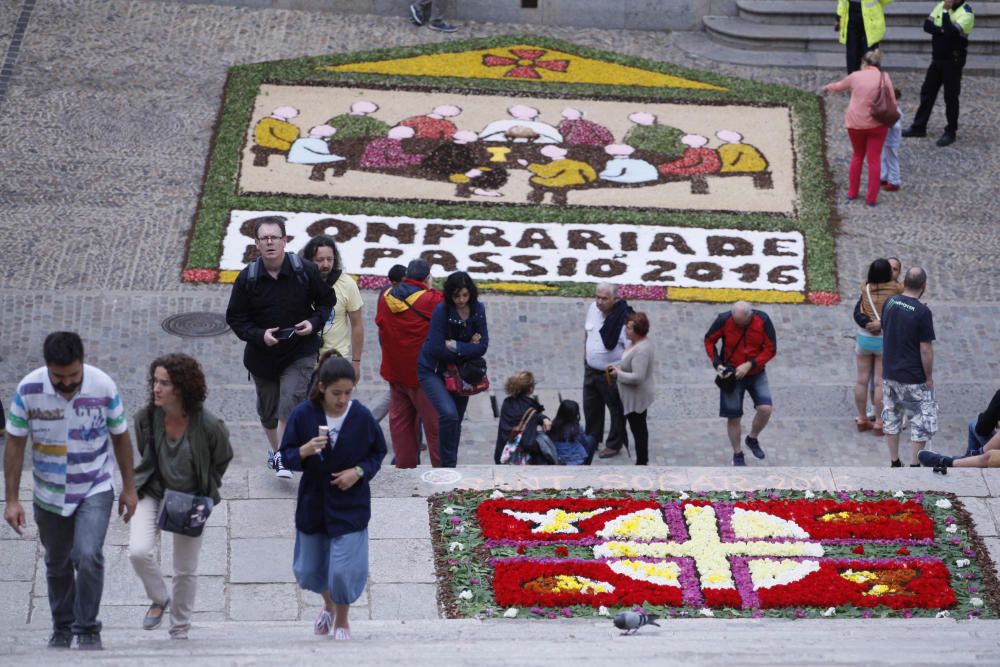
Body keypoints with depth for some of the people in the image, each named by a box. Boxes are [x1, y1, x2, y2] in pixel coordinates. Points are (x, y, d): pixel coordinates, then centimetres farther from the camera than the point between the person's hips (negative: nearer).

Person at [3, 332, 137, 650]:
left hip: (95, 490, -2)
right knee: (57, 564, 16)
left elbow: (120, 436, -3)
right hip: (50, 493, 2)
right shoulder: (28, 390, -17)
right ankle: (62, 630, 37)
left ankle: (88, 631, -3)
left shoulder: (103, 387, -17)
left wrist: (129, 487, 4)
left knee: (88, 556, -19)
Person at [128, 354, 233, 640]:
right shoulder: (146, 417, -16)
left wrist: (205, 495, -4)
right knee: (139, 551, -20)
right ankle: (159, 599, 10)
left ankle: (180, 630, 30)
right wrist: (140, 485, 8)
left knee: (186, 570, 9)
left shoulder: (209, 426, -23)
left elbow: (222, 460, -3)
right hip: (152, 493, 1)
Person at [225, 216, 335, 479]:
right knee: (268, 409, 16)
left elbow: (327, 302, 5)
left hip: (300, 351, -2)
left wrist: (314, 322, -13)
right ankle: (274, 449, 40)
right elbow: (235, 318, -2)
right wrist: (259, 335, -18)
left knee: (291, 402, -18)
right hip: (262, 355, 2)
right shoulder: (247, 278, -8)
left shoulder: (306, 271, -9)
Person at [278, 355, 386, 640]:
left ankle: (342, 619, 22)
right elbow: (286, 456, -6)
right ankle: (329, 605, 47)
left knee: (342, 570, -7)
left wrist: (359, 471, -15)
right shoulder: (303, 414, -13)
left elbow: (378, 452, 2)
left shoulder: (362, 417, -13)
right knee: (308, 569, 14)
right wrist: (305, 451, -27)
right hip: (313, 502, 2)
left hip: (350, 506, -2)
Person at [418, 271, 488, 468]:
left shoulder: (477, 310, -4)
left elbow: (482, 346, -10)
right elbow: (437, 349, -22)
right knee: (449, 414, -24)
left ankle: (451, 466, 26)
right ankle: (447, 465, -14)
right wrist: (468, 348, -14)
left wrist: (455, 346, -21)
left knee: (456, 420, 11)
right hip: (433, 370, -5)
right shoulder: (442, 310, -19)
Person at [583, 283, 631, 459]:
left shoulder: (623, 318, -28)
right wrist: (586, 353, 18)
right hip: (591, 369, 7)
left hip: (611, 374, -7)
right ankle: (592, 439, 43)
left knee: (616, 410, 12)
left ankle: (614, 445, 30)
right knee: (590, 406, 22)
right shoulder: (593, 308, -8)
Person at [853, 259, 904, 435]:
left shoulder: (865, 288, -2)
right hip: (885, 340, -3)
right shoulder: (894, 288, -10)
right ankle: (879, 423, 4)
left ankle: (862, 419, 21)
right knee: (880, 383, 1)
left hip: (864, 338, 3)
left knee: (862, 380, 11)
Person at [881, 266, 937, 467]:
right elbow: (925, 349, -17)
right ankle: (914, 465, 4)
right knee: (922, 421, 5)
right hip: (914, 378, -6)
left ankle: (894, 463, 22)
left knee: (891, 419, 17)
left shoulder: (889, 303, -1)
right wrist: (929, 377, -6)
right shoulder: (922, 312, -19)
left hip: (889, 373, 6)